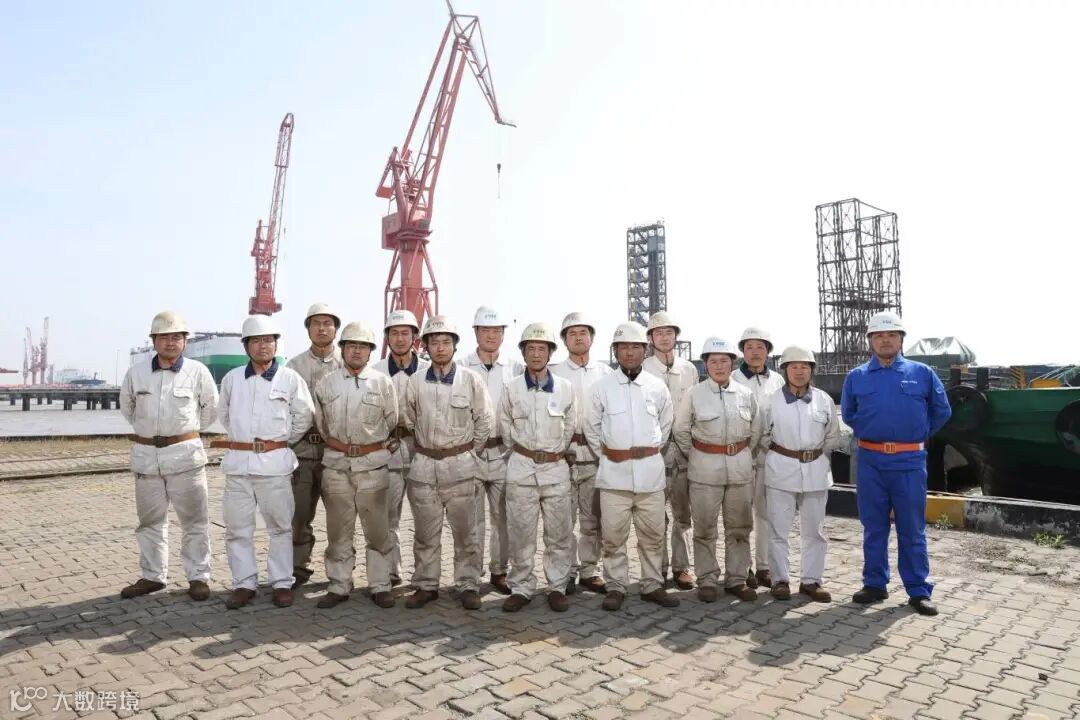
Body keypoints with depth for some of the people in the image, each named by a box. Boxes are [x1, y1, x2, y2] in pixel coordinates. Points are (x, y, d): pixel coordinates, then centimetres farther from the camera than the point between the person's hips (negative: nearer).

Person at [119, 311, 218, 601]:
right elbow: (127, 408, 19)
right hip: (146, 455, 3)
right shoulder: (135, 373, 2)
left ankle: (198, 577, 13)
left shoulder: (198, 371, -5)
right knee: (150, 520, 14)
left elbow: (210, 408, 8)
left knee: (194, 519, 3)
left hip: (185, 454, -3)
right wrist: (147, 429, 16)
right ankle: (152, 576, 27)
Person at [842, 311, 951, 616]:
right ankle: (875, 584, 20)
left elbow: (942, 411, 12)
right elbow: (848, 413, 19)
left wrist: (919, 434, 12)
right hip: (870, 460, 1)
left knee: (912, 528, 4)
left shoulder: (922, 373, 2)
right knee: (873, 526, 9)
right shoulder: (856, 377, 5)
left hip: (909, 460, -1)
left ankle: (919, 590, 13)